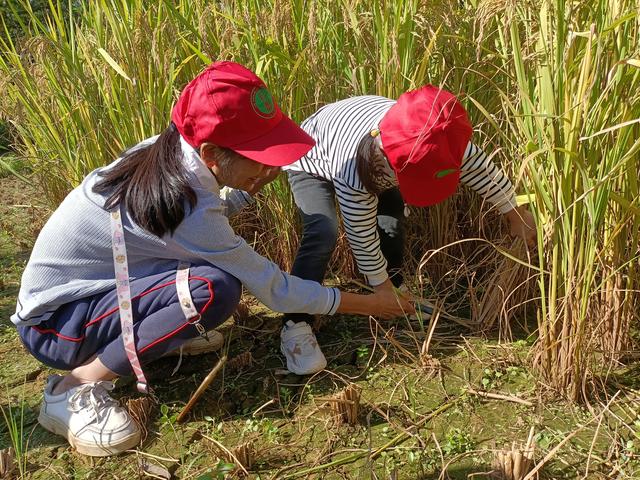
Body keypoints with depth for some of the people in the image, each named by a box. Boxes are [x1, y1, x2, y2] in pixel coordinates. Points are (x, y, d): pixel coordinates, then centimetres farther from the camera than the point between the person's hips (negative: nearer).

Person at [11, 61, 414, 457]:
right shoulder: (186, 210, -31)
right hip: (54, 325, -8)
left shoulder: (166, 152, -9)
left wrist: (258, 178, -6)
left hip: (86, 284, 8)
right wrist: (369, 303, -11)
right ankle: (75, 389, -16)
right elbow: (275, 290, -22)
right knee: (216, 288, -30)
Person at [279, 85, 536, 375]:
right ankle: (295, 328, -22)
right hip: (311, 161, -6)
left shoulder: (436, 140, -32)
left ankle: (397, 289, 25)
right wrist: (381, 285, -16)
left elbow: (479, 167, -14)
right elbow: (362, 234, -30)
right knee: (323, 234, -27)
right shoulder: (353, 171, -45)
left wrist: (515, 214, -2)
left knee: (391, 215, 0)